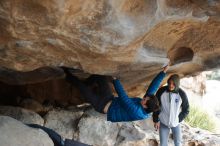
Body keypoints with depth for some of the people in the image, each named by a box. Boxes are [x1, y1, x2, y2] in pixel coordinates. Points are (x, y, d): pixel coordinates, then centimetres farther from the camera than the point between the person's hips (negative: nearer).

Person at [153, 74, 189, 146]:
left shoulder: (182, 94, -16)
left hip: (175, 123, 0)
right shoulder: (161, 91, -16)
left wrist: (178, 120, -6)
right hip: (163, 122, 0)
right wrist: (156, 120, -5)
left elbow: (186, 110, -3)